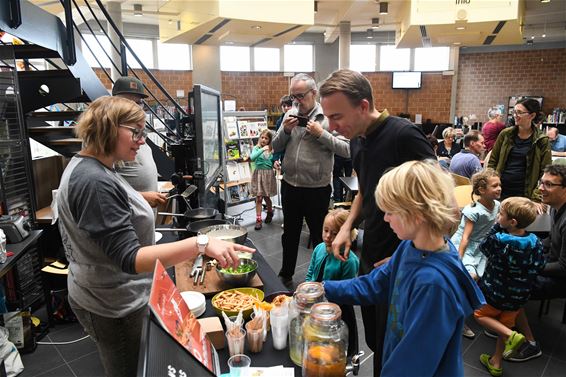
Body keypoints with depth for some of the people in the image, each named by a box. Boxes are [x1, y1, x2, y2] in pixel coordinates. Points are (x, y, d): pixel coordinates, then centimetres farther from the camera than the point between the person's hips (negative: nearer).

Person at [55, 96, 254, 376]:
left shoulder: (86, 167, 3)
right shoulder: (95, 182, -30)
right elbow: (129, 259, -35)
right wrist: (201, 244, -43)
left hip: (113, 298, 10)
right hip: (116, 309, -10)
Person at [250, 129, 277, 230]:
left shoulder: (271, 150, 2)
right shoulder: (256, 148, -3)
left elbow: (273, 162, 9)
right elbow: (252, 158, -22)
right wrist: (262, 149, -30)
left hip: (268, 174, 2)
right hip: (259, 173, -2)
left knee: (266, 197, 13)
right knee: (259, 198, -3)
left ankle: (270, 212, 39)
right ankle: (258, 219, 2)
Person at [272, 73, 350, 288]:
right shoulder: (290, 115, 6)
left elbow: (347, 150, -16)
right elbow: (276, 148, 8)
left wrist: (321, 134, -21)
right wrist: (285, 131, -9)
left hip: (317, 189, -5)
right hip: (290, 186, 5)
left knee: (319, 237, 12)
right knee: (290, 234, 21)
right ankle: (286, 274, 40)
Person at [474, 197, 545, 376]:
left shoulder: (497, 240, -26)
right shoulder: (536, 243, -13)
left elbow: (483, 247, -6)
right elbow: (538, 267, -2)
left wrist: (497, 226, -7)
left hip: (495, 293, -5)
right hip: (519, 296, 5)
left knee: (481, 315, 20)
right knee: (505, 325, 21)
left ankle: (511, 335, -1)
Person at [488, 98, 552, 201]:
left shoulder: (542, 141, -3)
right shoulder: (505, 134, 3)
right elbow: (492, 161, 7)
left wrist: (537, 198, -12)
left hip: (525, 194, -2)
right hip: (500, 191, 2)